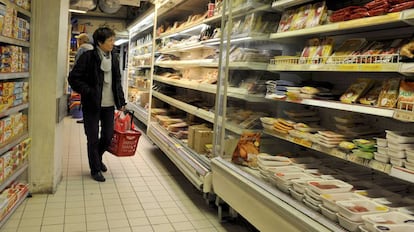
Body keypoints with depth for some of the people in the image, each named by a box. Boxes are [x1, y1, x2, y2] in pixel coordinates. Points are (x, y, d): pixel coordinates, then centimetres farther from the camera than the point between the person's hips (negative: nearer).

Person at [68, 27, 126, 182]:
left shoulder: (114, 59, 8)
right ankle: (95, 169, 22)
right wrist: (89, 92, -18)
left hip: (109, 105, 5)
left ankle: (98, 158, 40)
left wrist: (121, 102, 12)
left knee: (108, 136, 11)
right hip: (92, 105, -5)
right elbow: (73, 78, -10)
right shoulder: (88, 57, -10)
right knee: (93, 139, 4)